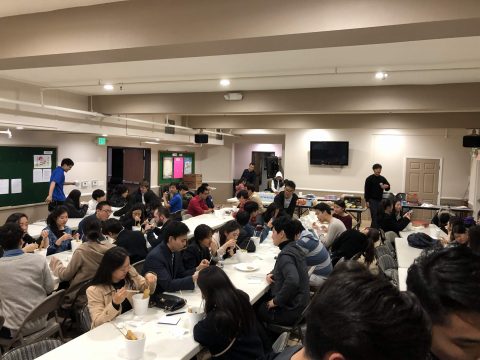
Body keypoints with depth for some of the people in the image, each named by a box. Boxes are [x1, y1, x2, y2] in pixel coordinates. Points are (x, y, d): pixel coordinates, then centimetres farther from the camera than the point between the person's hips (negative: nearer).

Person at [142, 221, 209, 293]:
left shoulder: (176, 251, -1)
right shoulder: (155, 257, -24)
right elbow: (168, 285, -27)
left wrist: (197, 269, -6)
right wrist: (193, 278, -30)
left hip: (169, 293, 7)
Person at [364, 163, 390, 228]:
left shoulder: (382, 178, 9)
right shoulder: (369, 179, -5)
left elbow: (388, 188, 13)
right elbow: (366, 191, -6)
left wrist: (387, 186, -13)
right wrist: (367, 201, -11)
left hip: (380, 200, 5)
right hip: (372, 200, -5)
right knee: (374, 216, -9)